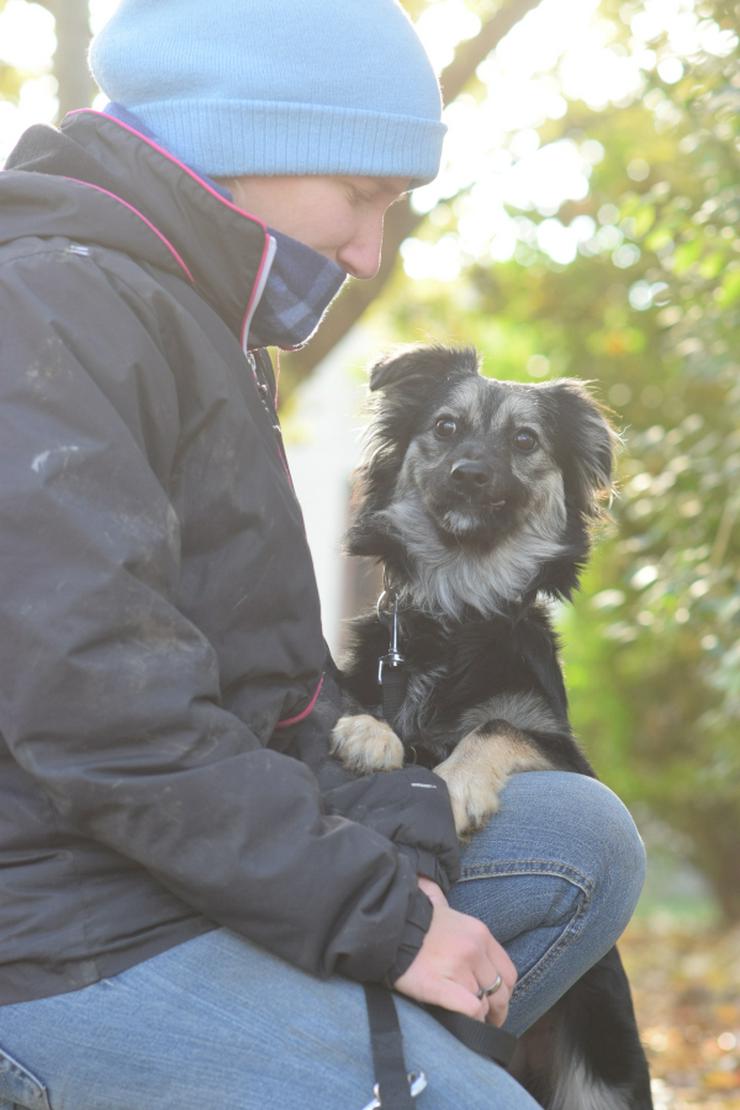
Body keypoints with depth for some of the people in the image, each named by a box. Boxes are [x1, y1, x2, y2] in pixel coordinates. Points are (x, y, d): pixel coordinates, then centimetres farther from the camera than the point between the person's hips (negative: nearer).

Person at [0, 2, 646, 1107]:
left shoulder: (190, 324, 17)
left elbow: (274, 682, 16)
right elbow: (99, 714, -24)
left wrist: (388, 839, -1)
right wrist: (381, 918, -18)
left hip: (200, 861, 10)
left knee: (582, 838, 8)